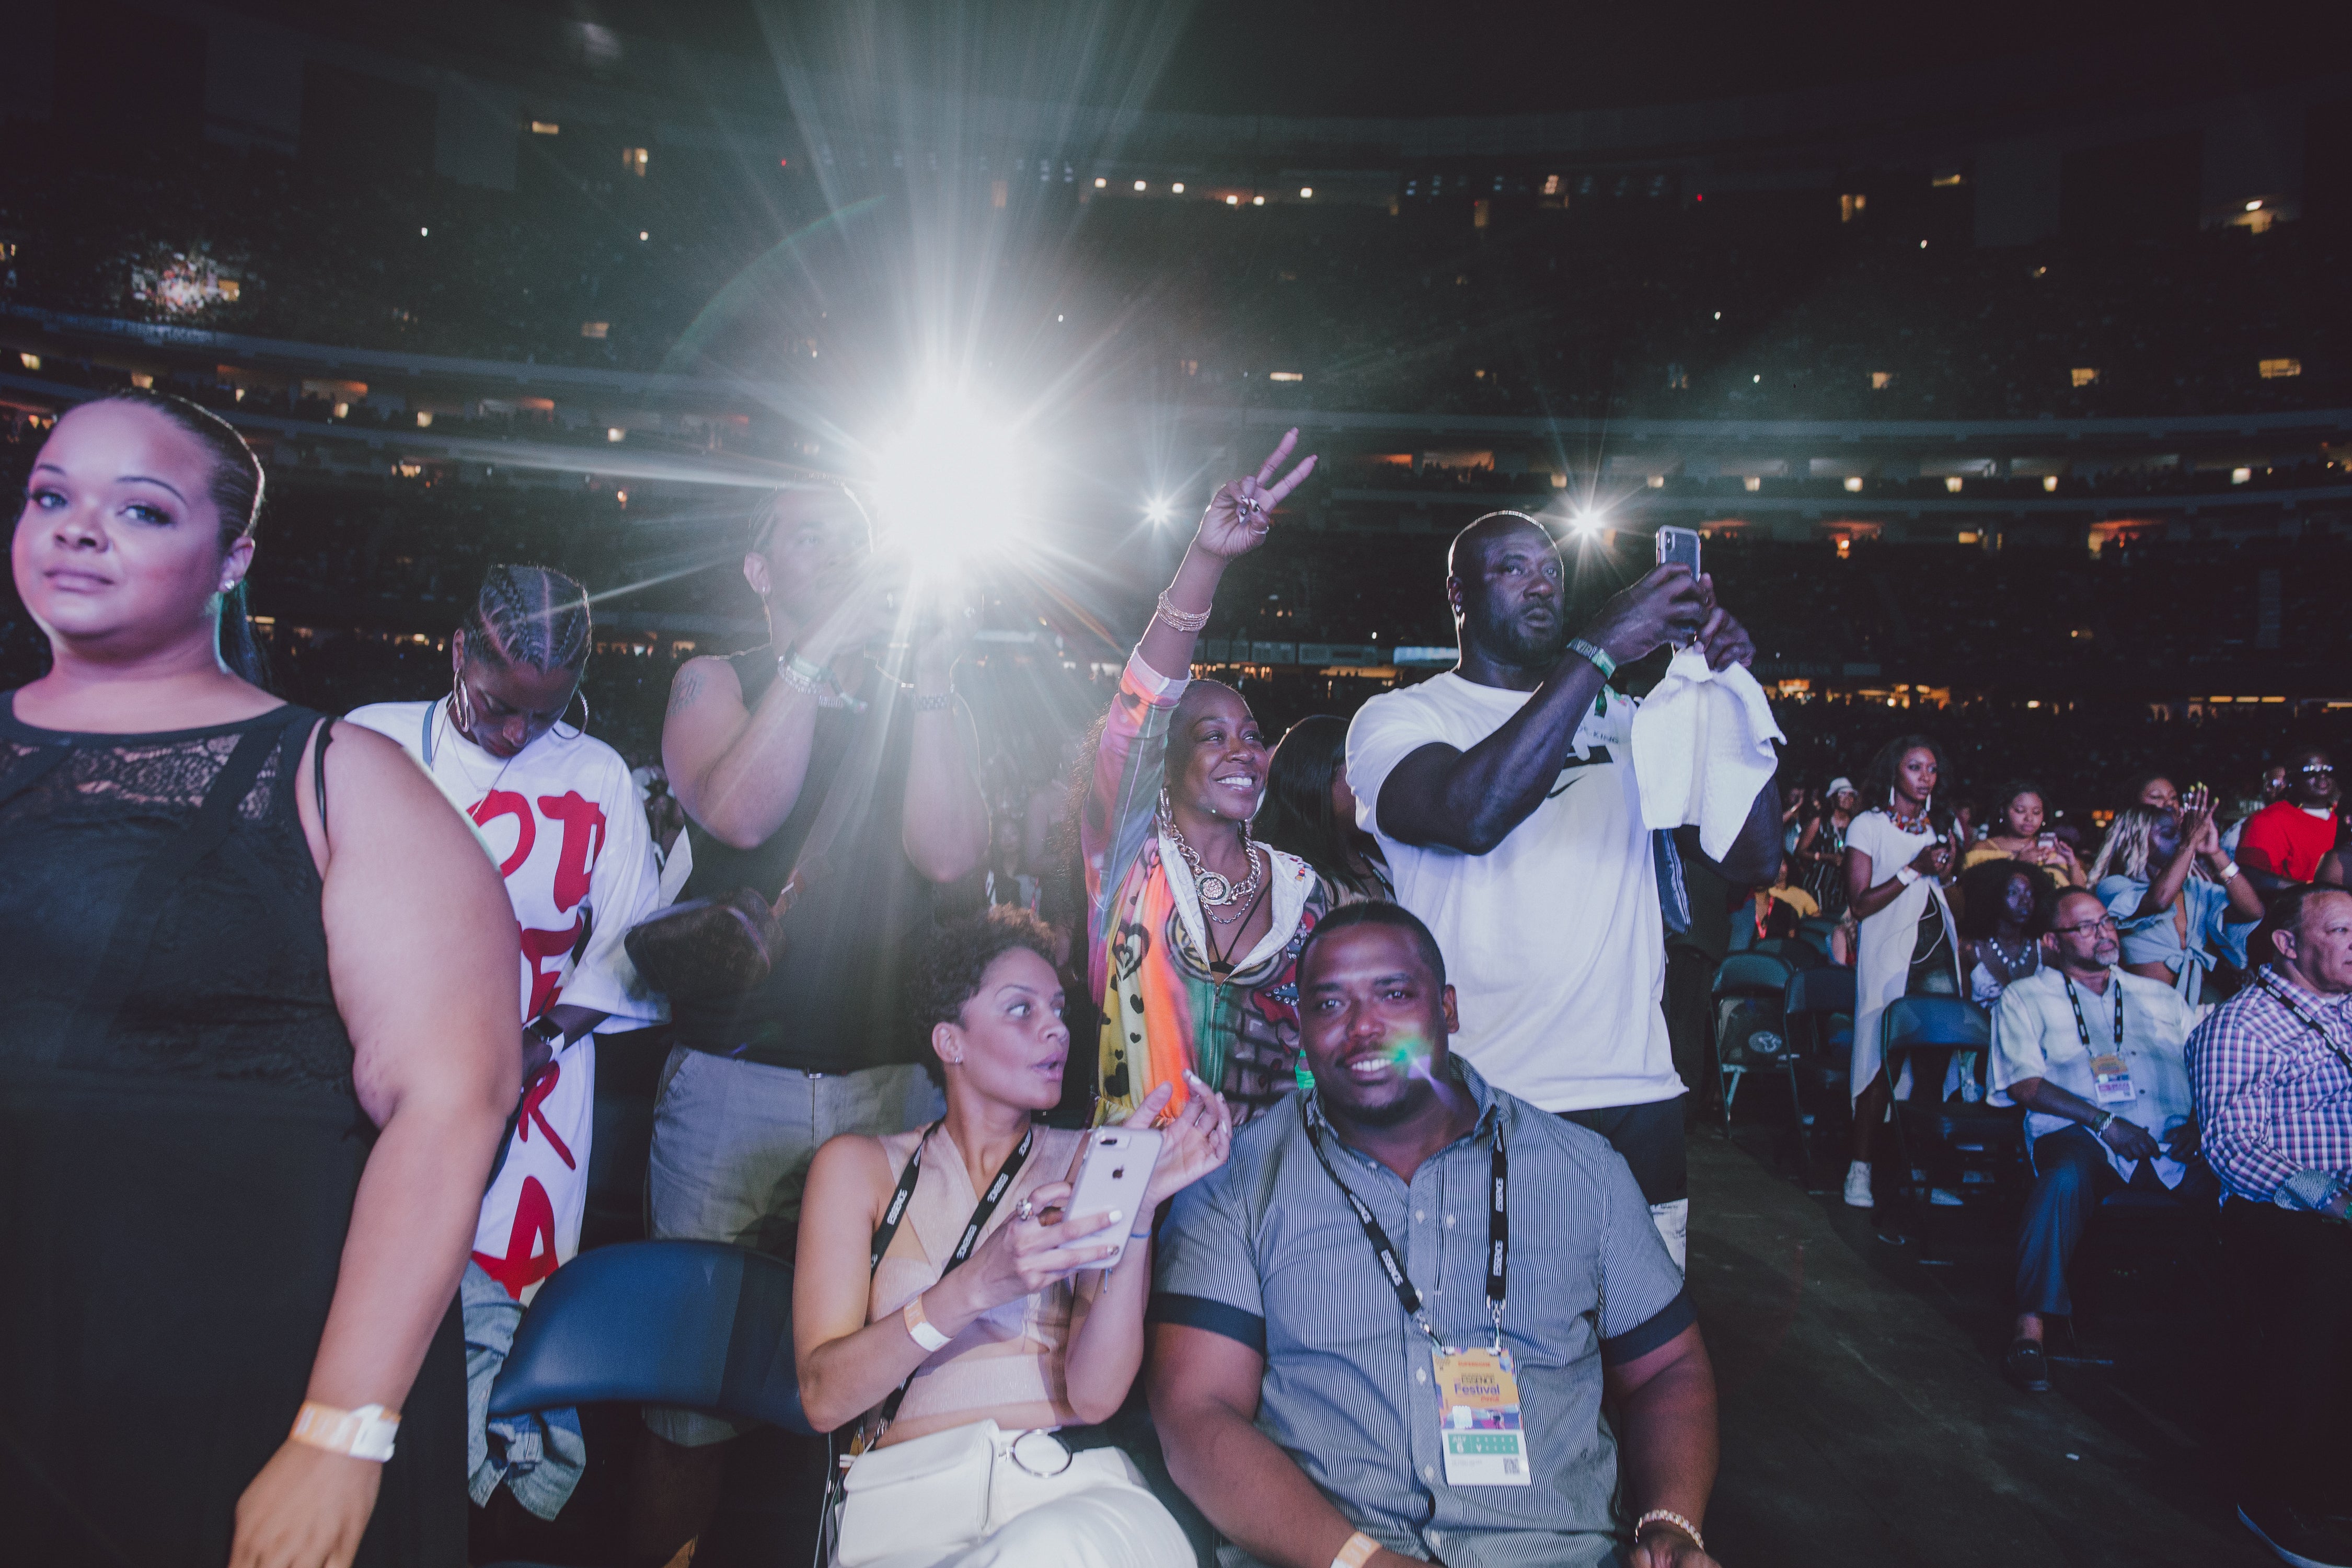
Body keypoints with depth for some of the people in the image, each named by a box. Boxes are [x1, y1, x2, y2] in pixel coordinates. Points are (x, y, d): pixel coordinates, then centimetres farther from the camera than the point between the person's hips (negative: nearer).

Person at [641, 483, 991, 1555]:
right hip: (733, 1079, -2)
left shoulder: (913, 708, 12)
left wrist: (931, 681, -9)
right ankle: (671, 1548, 22)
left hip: (886, 1083, 2)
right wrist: (826, 642, -16)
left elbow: (950, 854, -4)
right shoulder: (718, 682, 6)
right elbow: (739, 812, -15)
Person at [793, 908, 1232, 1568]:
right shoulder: (858, 1166, 11)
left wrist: (1140, 1208, -15)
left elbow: (1095, 1395, -1)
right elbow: (824, 1397, -3)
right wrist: (977, 1285, -19)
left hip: (1076, 1486, 1)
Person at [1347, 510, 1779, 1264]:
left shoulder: (1621, 719, 14)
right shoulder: (1397, 717, 1)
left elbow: (1754, 859, 6)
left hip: (1637, 1097, 4)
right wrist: (1599, 648, -20)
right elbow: (1472, 813, -22)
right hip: (1473, 1110, -4)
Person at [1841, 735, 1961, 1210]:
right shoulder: (1868, 826, 0)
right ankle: (1861, 1167, 2)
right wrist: (1914, 869, -13)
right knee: (1884, 1061, -6)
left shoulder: (1940, 828, 17)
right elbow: (1860, 904, -7)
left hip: (1938, 950, 5)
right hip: (1889, 953, -5)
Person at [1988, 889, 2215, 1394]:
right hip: (2080, 1135, -3)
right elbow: (2024, 1082, 2)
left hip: (2173, 1144, 4)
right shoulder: (2026, 997, 16)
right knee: (2066, 1177, -37)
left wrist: (2197, 1123, -3)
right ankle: (2030, 1328, -35)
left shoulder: (2161, 998, 29)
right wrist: (2104, 1121, -9)